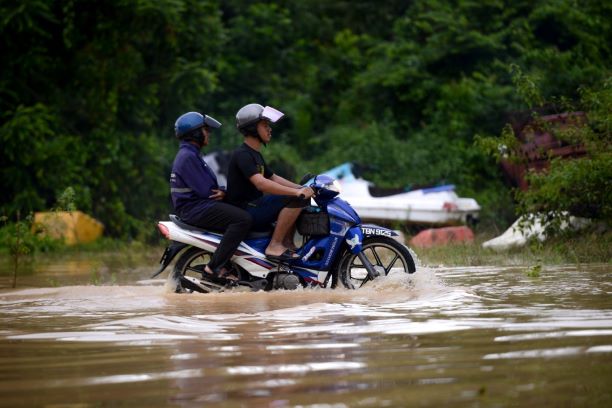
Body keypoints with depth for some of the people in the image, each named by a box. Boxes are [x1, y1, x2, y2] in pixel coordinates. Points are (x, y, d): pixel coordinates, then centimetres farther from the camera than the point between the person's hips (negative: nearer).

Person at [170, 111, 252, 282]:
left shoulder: (191, 154, 21)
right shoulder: (188, 156, -13)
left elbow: (207, 185, 22)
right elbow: (205, 190, -18)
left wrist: (220, 192, 2)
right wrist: (222, 193, -2)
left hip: (198, 205, 11)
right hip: (194, 208, -11)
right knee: (243, 219, -24)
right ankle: (215, 266, -24)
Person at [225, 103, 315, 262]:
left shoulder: (256, 155, 18)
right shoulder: (242, 155, -16)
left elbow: (273, 178, 23)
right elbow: (260, 183, -29)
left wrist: (302, 188, 9)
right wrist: (296, 192, -32)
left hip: (256, 206, 10)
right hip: (245, 211, -10)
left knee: (302, 196, 11)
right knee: (297, 199, -23)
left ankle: (287, 242, 5)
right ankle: (275, 246, -21)